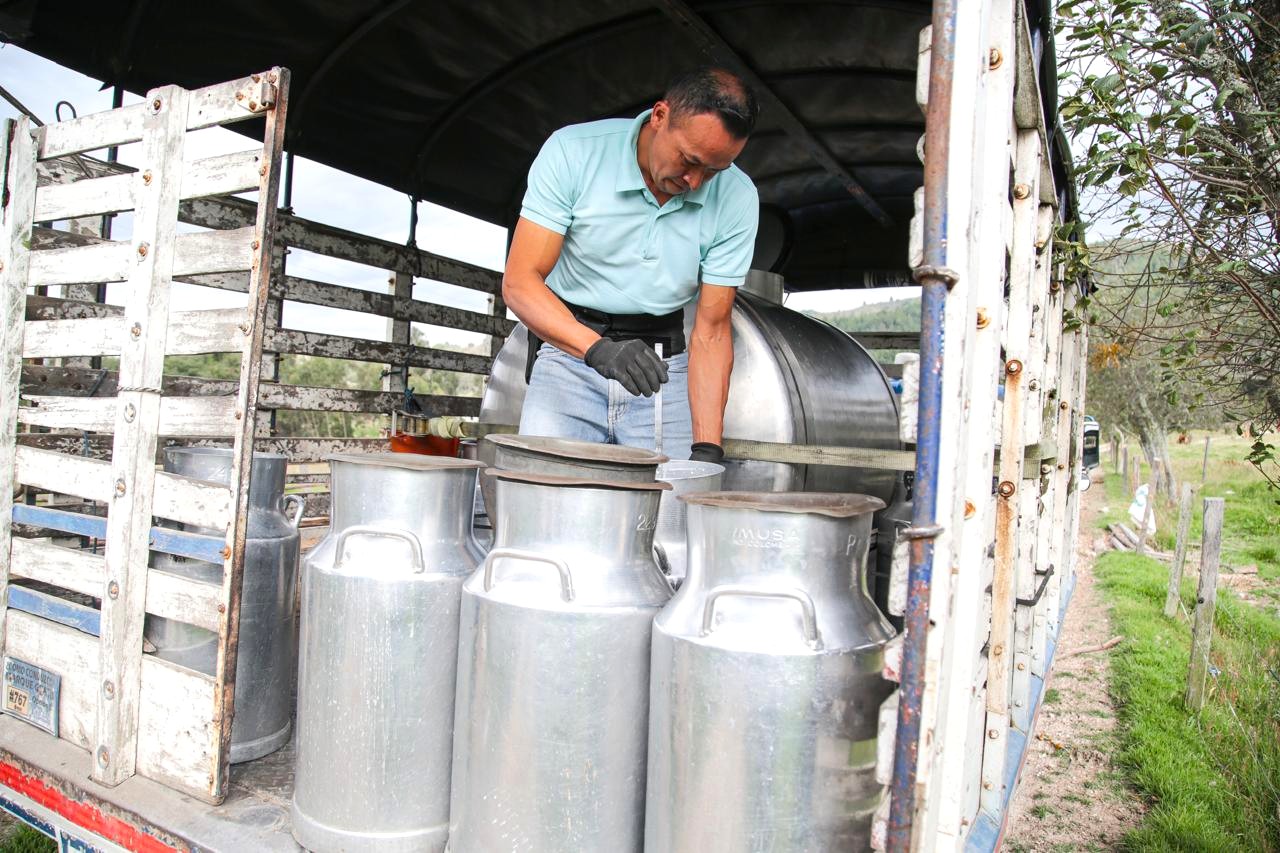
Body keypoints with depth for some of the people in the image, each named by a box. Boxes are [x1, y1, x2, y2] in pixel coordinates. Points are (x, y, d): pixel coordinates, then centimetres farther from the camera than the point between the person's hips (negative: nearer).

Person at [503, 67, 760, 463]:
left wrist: (706, 448, -16)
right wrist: (598, 348, -34)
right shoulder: (573, 151, -14)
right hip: (569, 352, -1)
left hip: (661, 364, 2)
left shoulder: (737, 198, -8)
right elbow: (519, 281, -17)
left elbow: (710, 331, -7)